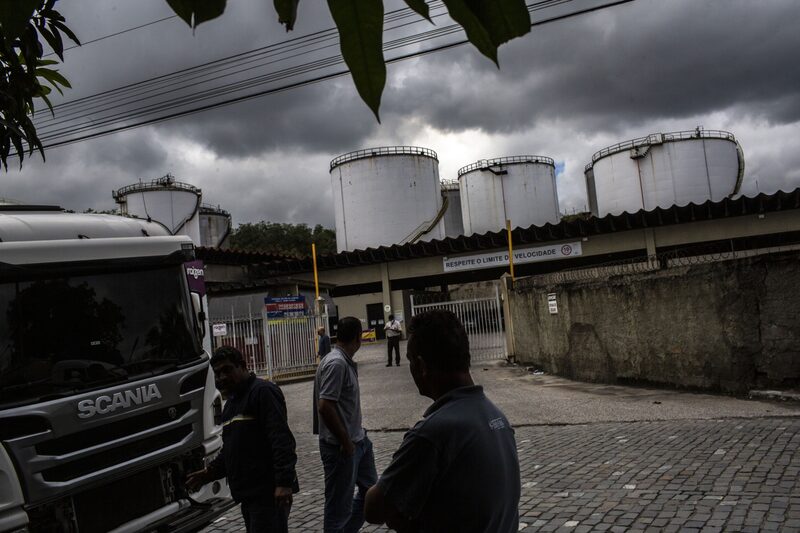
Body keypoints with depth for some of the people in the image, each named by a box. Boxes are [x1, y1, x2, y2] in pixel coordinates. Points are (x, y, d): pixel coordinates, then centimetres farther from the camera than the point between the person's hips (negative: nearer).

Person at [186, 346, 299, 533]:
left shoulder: (263, 392, -12)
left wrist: (284, 482, -27)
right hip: (249, 494, 9)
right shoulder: (231, 403, 20)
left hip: (269, 493, -9)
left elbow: (282, 440, -21)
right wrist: (210, 472, 14)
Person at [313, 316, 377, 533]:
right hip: (340, 446, -10)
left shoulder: (346, 362, 7)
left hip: (357, 440, 10)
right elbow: (325, 407, -27)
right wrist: (346, 442, -20)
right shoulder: (336, 363, -22)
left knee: (370, 488, 22)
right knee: (339, 505, 5)